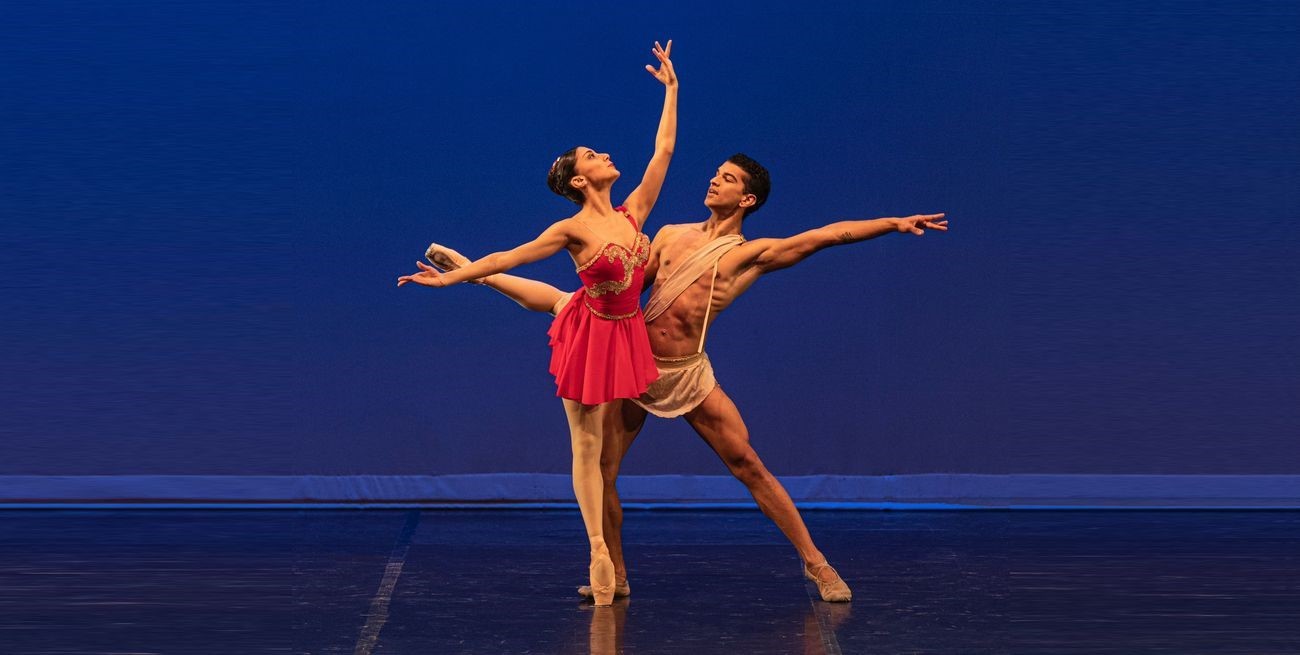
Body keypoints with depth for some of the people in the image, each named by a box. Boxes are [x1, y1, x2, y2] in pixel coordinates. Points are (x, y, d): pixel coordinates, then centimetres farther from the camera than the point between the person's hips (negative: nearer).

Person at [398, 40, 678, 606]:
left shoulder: (633, 212, 0)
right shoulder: (574, 230, -13)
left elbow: (663, 150, 3)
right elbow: (509, 258, -10)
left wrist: (670, 89, 7)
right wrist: (449, 278, -12)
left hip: (628, 335, 5)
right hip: (590, 336, -5)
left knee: (605, 443, 10)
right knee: (587, 446, 1)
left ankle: (603, 548, 16)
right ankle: (598, 550, 2)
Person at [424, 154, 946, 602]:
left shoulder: (751, 255, 0)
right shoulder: (671, 235, 12)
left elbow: (827, 235, -8)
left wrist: (893, 223, -15)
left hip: (687, 375, -3)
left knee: (749, 466, -6)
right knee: (601, 471, -1)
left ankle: (815, 563, 2)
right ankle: (615, 577, 14)